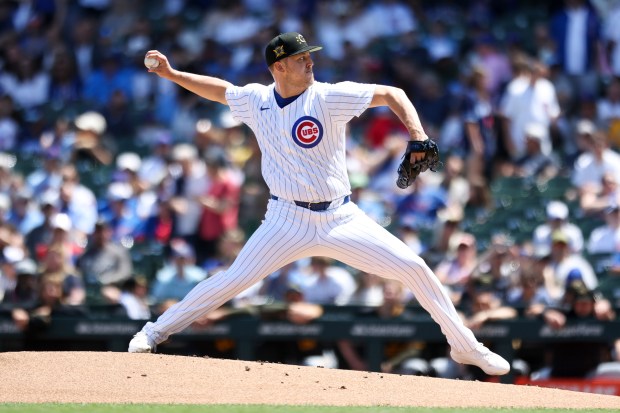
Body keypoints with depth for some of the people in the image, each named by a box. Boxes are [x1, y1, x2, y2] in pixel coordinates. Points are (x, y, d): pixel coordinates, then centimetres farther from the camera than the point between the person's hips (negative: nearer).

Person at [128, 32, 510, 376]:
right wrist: (171, 73, 13)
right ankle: (156, 332, 8)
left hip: (341, 219, -1)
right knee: (232, 281, -9)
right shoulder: (256, 100, 0)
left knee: (414, 269, -8)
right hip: (288, 221, 1)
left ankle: (465, 347, 7)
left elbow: (392, 95, -11)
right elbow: (221, 90, 21)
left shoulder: (329, 97, -9)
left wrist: (418, 137, -25)